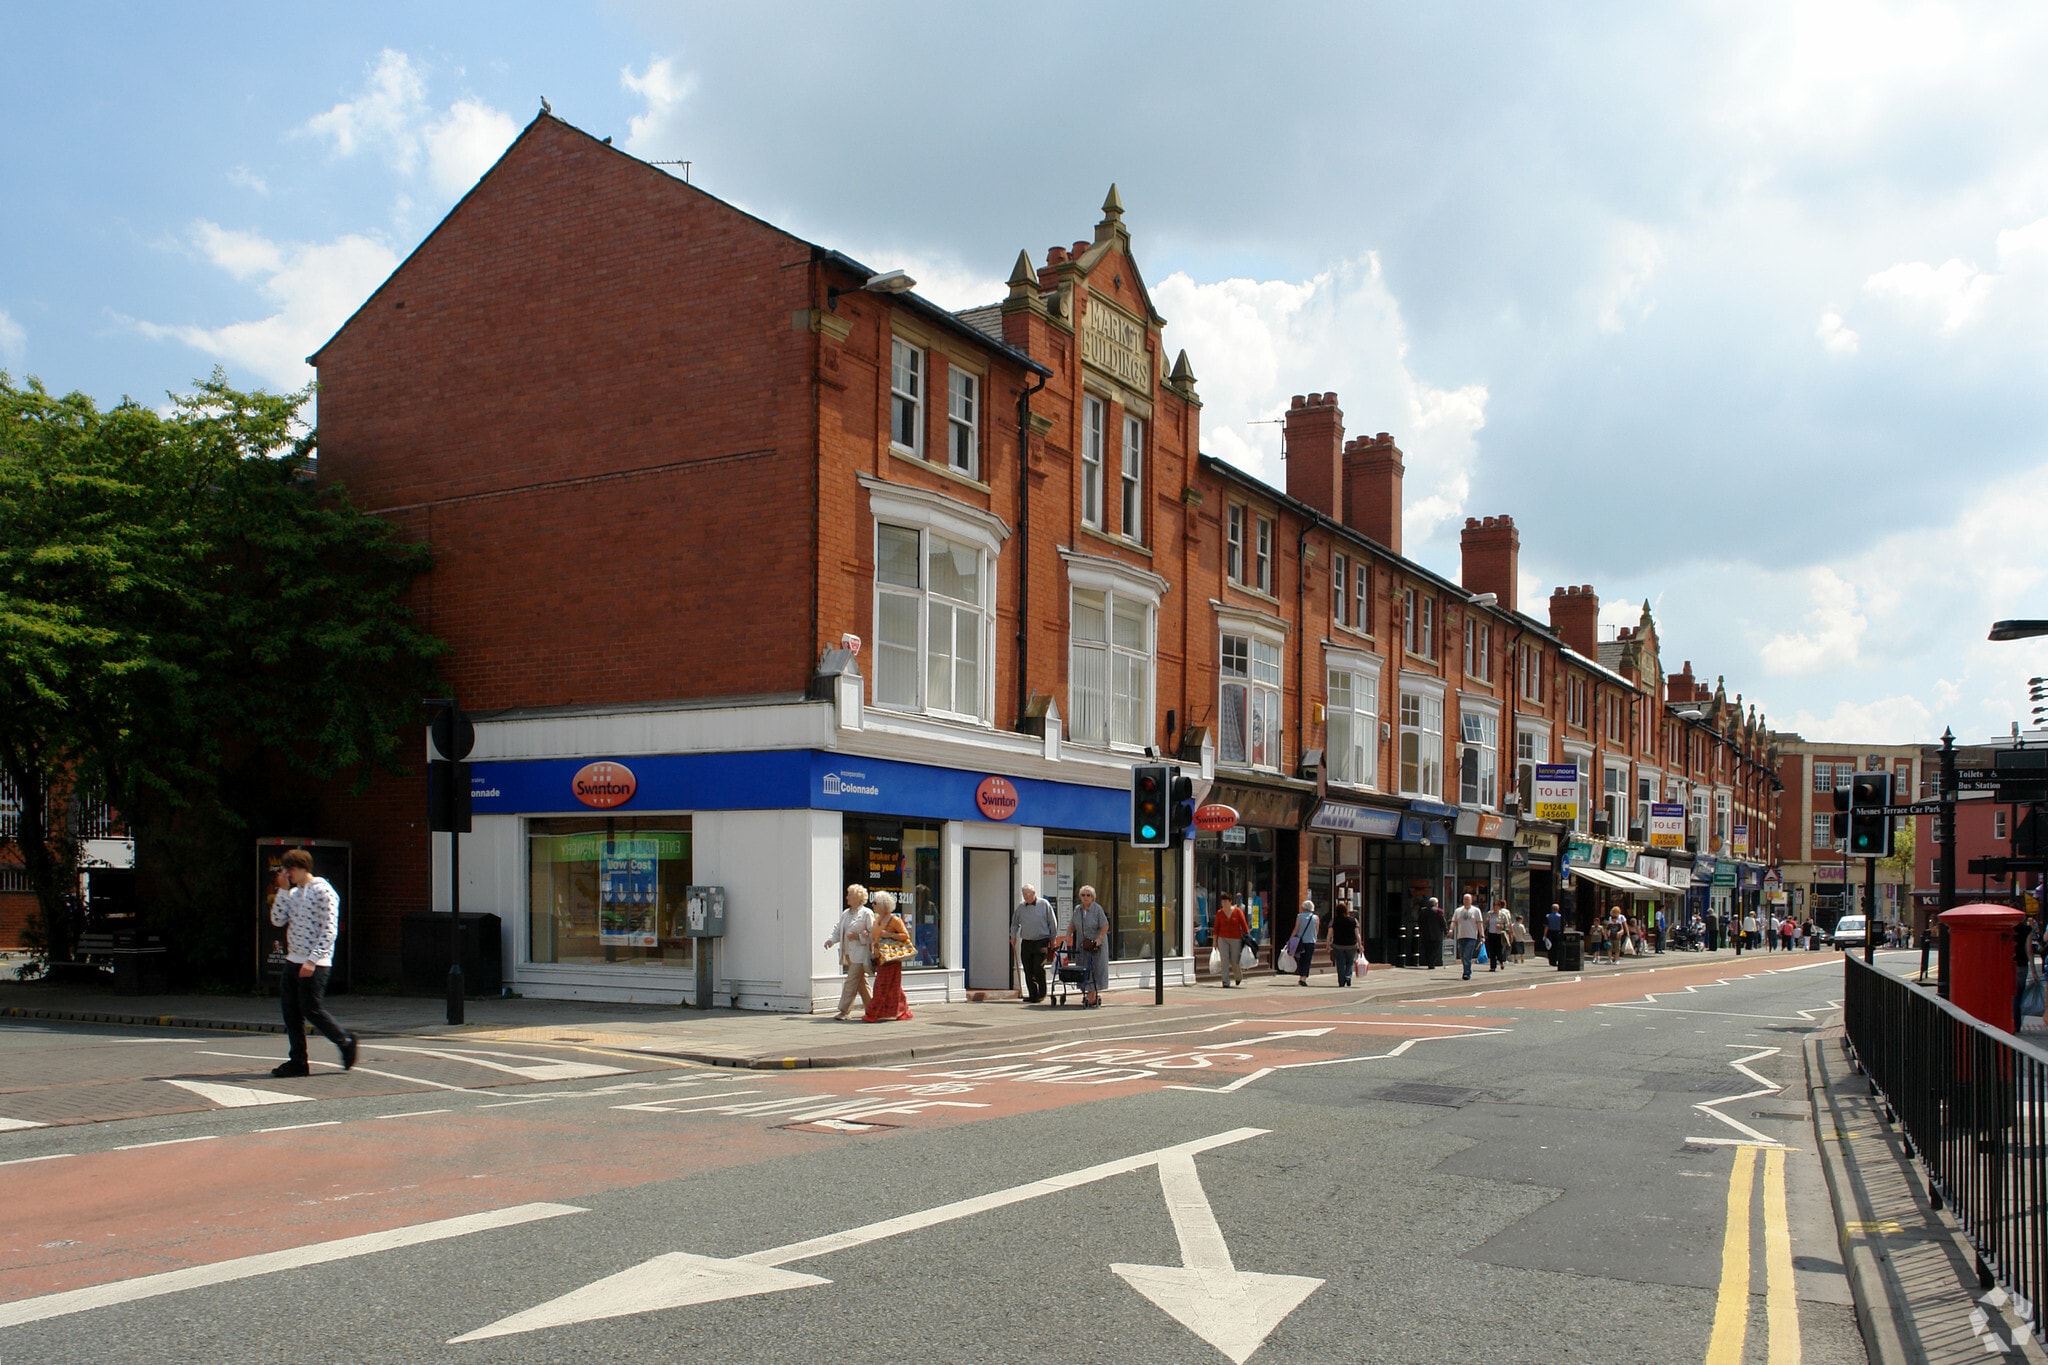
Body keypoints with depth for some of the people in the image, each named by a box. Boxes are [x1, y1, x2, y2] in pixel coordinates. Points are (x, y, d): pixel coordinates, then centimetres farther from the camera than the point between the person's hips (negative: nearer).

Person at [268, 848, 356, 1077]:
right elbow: (278, 919, 7)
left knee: (312, 1010, -7)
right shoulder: (293, 893, 16)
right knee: (291, 1012, 5)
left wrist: (313, 959, -21)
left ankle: (345, 1042, 12)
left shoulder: (323, 891, -10)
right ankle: (298, 1062, 10)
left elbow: (329, 930, -16)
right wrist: (283, 890, 2)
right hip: (293, 961, 8)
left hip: (315, 964, -8)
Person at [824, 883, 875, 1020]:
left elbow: (873, 934, -8)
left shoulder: (867, 913, -7)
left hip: (859, 954, -8)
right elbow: (838, 930, 16)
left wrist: (858, 937, -17)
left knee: (851, 982, -10)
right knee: (861, 982, 12)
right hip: (848, 953, 8)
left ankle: (844, 1011, -9)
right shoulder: (845, 913, 16)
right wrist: (832, 940, -2)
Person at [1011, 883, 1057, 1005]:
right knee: (1028, 971, 3)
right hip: (1026, 943, 4)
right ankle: (1032, 995, 10)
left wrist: (1052, 939, 5)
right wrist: (1013, 937, 14)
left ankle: (1042, 993, 5)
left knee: (1038, 968, -12)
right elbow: (1014, 923, 21)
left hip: (1041, 941, -4)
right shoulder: (1021, 908, 9)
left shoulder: (1044, 905, 0)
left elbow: (1053, 923, 5)